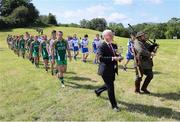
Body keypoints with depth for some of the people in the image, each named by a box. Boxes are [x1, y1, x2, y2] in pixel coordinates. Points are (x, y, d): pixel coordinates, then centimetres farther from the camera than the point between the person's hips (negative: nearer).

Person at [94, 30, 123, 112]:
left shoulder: (114, 45, 9)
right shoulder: (102, 46, -15)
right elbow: (101, 58, -27)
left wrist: (118, 57, -9)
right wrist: (113, 58, -32)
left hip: (113, 70, 8)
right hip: (106, 70, -8)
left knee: (109, 85, 22)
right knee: (110, 87, 0)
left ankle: (98, 91, 50)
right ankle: (114, 105, 16)